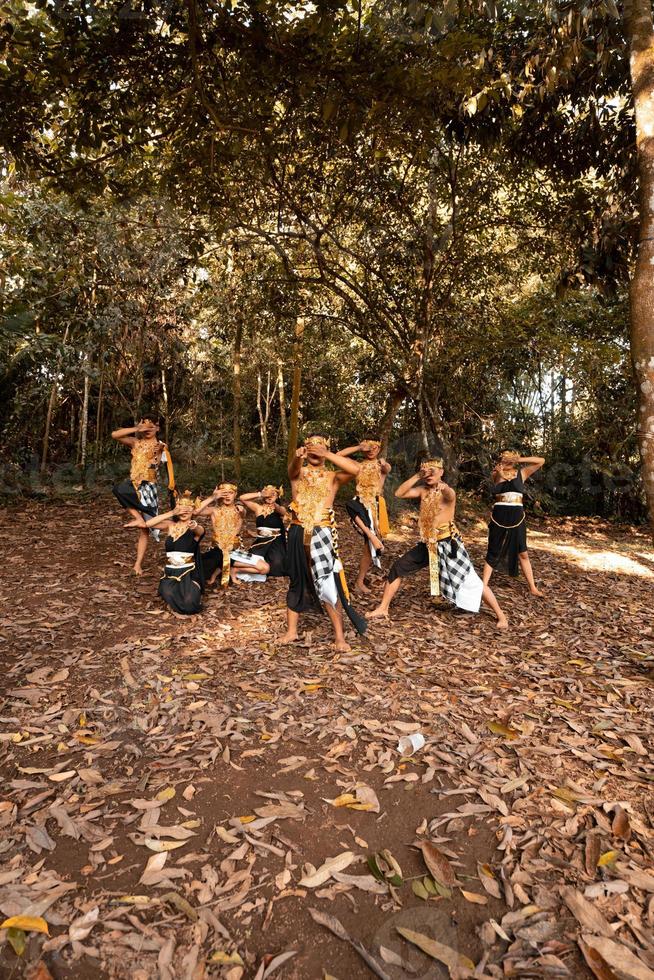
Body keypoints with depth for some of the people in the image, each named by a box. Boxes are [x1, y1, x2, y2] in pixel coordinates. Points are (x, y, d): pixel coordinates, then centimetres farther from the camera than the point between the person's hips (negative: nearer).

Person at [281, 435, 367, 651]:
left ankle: (339, 636, 0)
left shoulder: (333, 477, 5)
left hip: (322, 533, -2)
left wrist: (327, 454, -23)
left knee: (327, 582, -8)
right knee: (296, 581, 12)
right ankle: (291, 631, 24)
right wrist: (298, 457, -43)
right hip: (298, 533, 2)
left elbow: (355, 469, -16)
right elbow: (293, 468, -18)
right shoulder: (298, 473, 8)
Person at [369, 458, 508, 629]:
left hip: (448, 543, -5)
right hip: (428, 544, 6)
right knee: (398, 568, 1)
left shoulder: (447, 492, -13)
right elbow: (399, 493, -5)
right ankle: (383, 608, 13)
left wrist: (440, 484, -63)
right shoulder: (423, 490, 4)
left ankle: (501, 615, 9)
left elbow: (450, 495, -39)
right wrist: (416, 476, -10)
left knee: (471, 581, -5)